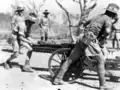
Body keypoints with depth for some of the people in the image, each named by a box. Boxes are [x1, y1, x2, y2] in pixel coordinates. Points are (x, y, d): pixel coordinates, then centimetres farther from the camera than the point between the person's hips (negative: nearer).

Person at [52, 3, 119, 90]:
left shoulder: (98, 16, 23)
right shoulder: (108, 19, 0)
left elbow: (85, 24, 36)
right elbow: (107, 31, -23)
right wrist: (103, 39, -6)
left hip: (82, 39, 8)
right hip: (91, 41, -7)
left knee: (70, 59, 9)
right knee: (101, 61, 6)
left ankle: (57, 79, 14)